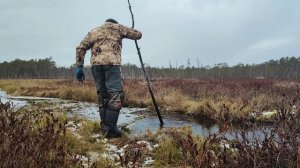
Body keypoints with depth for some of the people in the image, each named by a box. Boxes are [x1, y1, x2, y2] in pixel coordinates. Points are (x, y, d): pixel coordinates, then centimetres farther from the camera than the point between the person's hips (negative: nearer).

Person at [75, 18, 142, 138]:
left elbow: (80, 48, 18)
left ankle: (105, 127, 13)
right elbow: (138, 35, 23)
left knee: (102, 95, 12)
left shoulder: (93, 32, 30)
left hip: (95, 64, 5)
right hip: (111, 62, -5)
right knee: (116, 94, -7)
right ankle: (110, 128, -14)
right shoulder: (117, 27, 20)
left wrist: (79, 67, 14)